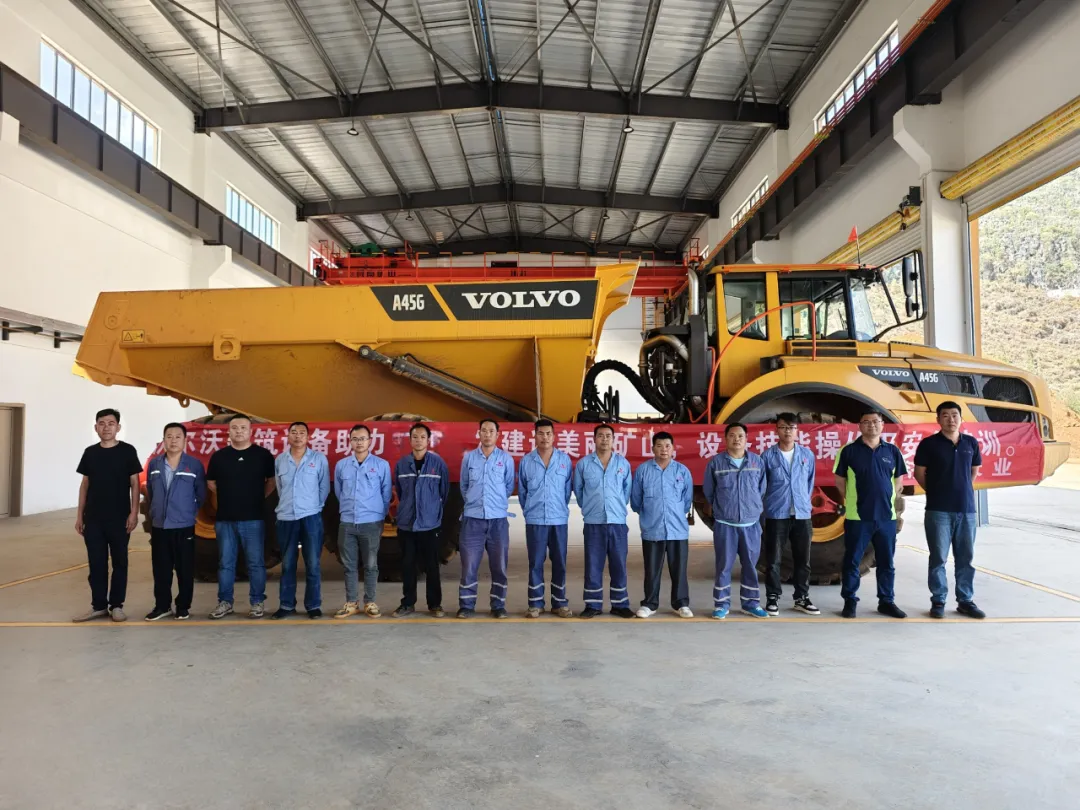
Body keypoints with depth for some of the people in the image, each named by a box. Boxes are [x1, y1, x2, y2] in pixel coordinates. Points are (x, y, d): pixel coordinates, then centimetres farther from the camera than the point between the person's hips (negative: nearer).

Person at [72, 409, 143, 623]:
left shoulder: (127, 451, -3)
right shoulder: (90, 452, 7)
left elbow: (135, 484, -3)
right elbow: (85, 484, 11)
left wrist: (134, 513, -11)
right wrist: (79, 515, 8)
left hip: (119, 518, -3)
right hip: (93, 518, 3)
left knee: (119, 562, 5)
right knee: (96, 563, 8)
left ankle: (116, 605, 13)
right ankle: (98, 605, 17)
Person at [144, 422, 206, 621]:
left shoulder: (194, 464, -5)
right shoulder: (154, 464, 5)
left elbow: (201, 494, 0)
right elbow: (149, 492, 14)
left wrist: (190, 513, 2)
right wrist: (153, 513, 13)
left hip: (184, 526, -3)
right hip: (158, 526, 3)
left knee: (185, 570, 4)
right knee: (160, 570, 9)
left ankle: (183, 606, 15)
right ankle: (162, 605, 20)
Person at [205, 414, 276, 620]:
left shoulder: (263, 455, 0)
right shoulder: (219, 456, 6)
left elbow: (272, 481, 9)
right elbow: (211, 482, 17)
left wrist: (260, 497, 3)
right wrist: (227, 496, 9)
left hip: (253, 519, -2)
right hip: (225, 519, 2)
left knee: (256, 562, 2)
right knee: (225, 563, 9)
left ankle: (257, 602, 10)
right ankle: (225, 602, 19)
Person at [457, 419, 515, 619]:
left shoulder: (506, 458, 3)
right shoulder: (468, 457, 5)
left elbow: (509, 486, 12)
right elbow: (464, 486, 14)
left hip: (498, 518, 0)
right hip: (472, 518, 0)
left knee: (499, 565, 5)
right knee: (469, 564, 1)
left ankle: (498, 606, 15)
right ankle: (466, 606, 10)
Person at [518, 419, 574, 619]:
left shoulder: (565, 459, 2)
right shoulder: (526, 461, 2)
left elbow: (568, 489, 8)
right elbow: (521, 491, 10)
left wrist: (561, 509, 11)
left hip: (559, 519, 1)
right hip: (535, 520, 0)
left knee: (559, 562, 6)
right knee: (535, 563, 4)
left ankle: (560, 603, 16)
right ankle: (535, 603, 13)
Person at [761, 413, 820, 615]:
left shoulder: (807, 454, 4)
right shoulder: (768, 456, -4)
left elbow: (810, 481, 16)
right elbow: (760, 485, 2)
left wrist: (804, 501, 15)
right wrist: (770, 502, 4)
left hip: (802, 514, 3)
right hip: (776, 515, -2)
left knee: (803, 559, 10)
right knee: (773, 559, 4)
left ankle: (802, 598, 23)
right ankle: (772, 598, 15)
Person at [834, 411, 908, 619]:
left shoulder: (892, 451, 6)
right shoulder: (849, 451, -3)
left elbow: (898, 480, 14)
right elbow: (840, 481, 2)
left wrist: (886, 499, 7)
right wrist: (854, 500, 1)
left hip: (887, 516, 3)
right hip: (857, 516, -3)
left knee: (886, 562, 11)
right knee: (852, 561, 4)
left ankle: (887, 602, 24)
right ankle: (849, 601, 14)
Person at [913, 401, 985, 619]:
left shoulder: (971, 443, 7)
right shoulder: (929, 444, -5)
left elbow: (974, 470, 20)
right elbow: (919, 473, 2)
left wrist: (963, 490, 11)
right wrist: (936, 492, 5)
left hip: (967, 509, 4)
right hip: (938, 510, -4)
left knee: (966, 558, 10)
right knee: (938, 558, 1)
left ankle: (965, 601, 20)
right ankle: (938, 601, 9)